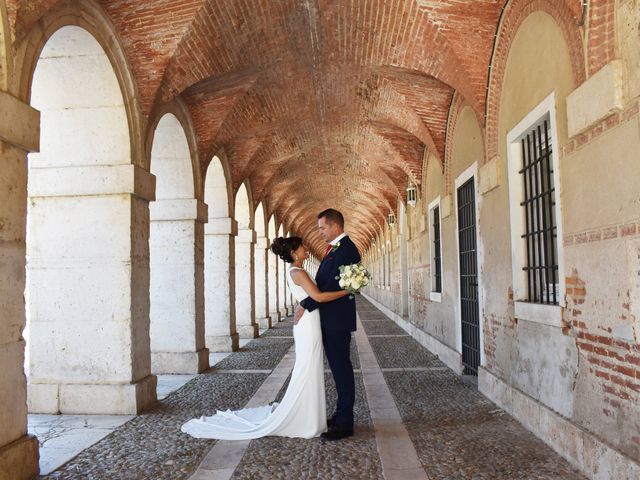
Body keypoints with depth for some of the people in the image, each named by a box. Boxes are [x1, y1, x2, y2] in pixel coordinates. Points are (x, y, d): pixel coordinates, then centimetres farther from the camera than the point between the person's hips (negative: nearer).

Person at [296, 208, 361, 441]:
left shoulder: (345, 250, -16)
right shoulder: (335, 248, 15)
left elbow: (334, 286, -23)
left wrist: (306, 306, -18)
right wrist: (306, 302, 6)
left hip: (337, 320, -10)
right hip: (330, 319, 10)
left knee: (341, 369, -2)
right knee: (339, 369, 16)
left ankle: (344, 424, 6)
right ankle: (341, 416, 26)